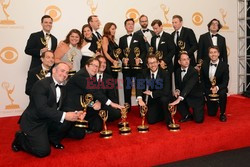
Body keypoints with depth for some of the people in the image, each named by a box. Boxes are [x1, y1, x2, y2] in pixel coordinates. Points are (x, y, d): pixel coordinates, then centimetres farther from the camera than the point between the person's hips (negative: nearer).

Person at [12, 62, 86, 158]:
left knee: (69, 120, -15)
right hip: (34, 122, -7)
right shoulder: (41, 84, -19)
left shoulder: (62, 88, 6)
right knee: (43, 151, -17)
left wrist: (75, 114, -17)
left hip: (49, 121, 7)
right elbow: (42, 109, -28)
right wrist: (64, 115, -35)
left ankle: (52, 138, 6)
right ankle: (21, 138, 8)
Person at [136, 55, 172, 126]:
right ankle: (162, 113, 24)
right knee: (151, 121, -8)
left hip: (162, 98, -3)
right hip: (151, 101, 3)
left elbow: (166, 91, -24)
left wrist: (151, 93, -21)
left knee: (164, 99, -36)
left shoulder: (165, 73, -16)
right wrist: (140, 99, -31)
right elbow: (139, 86, -15)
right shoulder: (144, 73, -5)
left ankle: (169, 120, -11)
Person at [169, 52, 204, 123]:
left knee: (199, 119, -13)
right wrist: (177, 90, -15)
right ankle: (186, 115, 1)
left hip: (196, 97, -5)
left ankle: (196, 111, 26)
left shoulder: (194, 72, -22)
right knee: (174, 98, -25)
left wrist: (179, 99, -50)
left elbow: (188, 86, -36)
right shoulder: (178, 71, -1)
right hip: (185, 97, 5)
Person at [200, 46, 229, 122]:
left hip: (220, 89, -2)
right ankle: (215, 104, 41)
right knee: (211, 113, 3)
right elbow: (202, 80, 3)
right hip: (208, 89, 2)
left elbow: (225, 82, -17)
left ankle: (222, 113, -12)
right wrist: (203, 92, -5)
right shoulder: (204, 65, -6)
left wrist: (217, 87, -36)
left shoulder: (224, 65, -13)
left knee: (222, 93, -39)